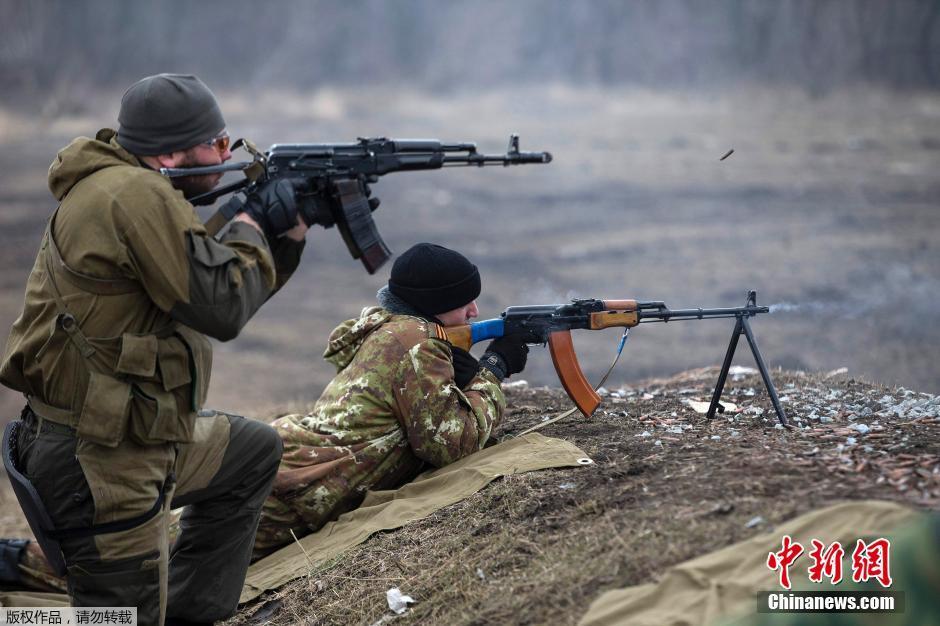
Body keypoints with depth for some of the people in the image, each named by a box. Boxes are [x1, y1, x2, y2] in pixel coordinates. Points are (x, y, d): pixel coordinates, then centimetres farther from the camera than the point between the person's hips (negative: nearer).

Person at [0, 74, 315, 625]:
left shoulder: (138, 192, 12)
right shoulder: (136, 196, -21)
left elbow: (236, 292, 21)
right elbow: (223, 306, -22)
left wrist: (291, 232, 9)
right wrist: (252, 223, -5)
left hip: (142, 439, 11)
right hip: (98, 467, -11)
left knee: (255, 453, 28)